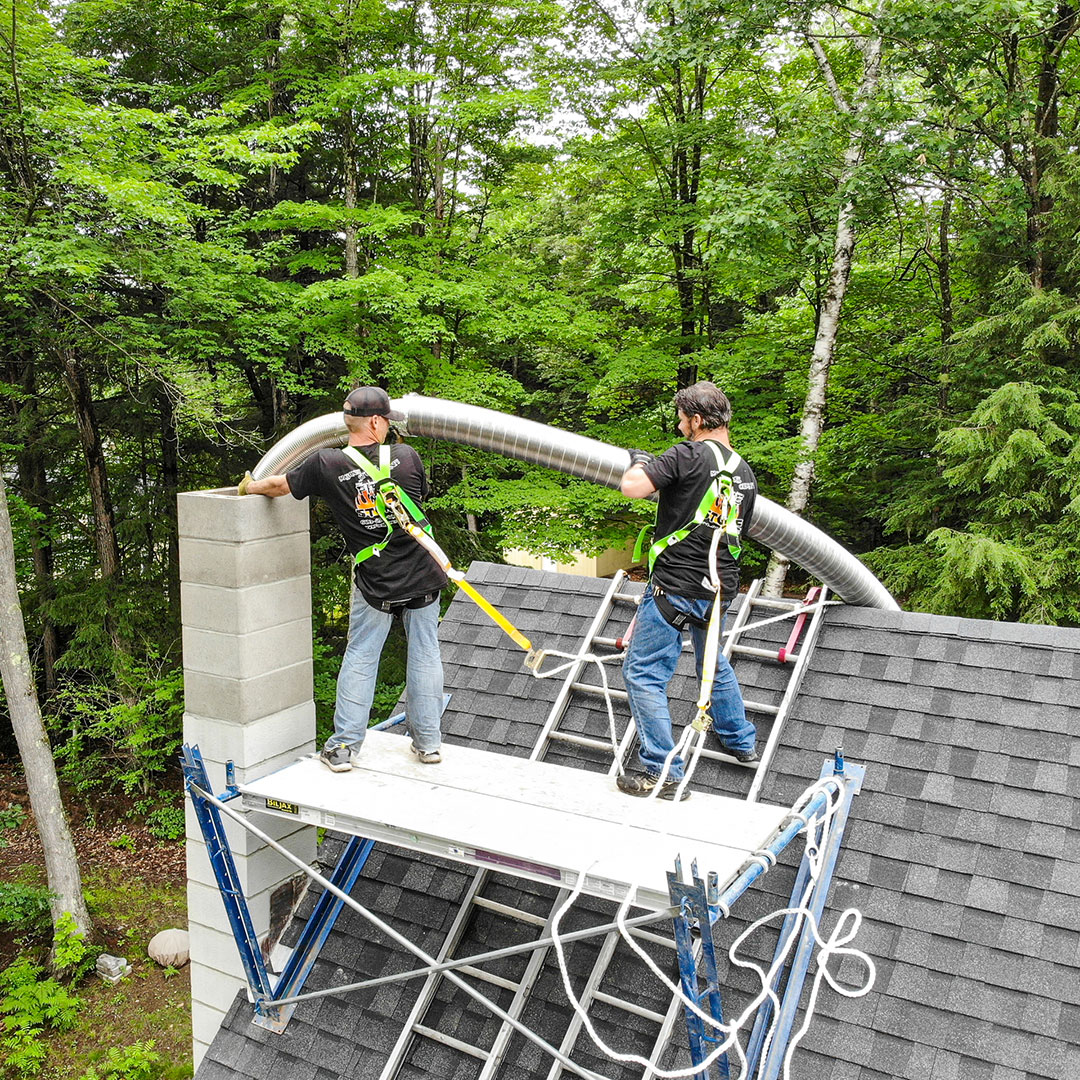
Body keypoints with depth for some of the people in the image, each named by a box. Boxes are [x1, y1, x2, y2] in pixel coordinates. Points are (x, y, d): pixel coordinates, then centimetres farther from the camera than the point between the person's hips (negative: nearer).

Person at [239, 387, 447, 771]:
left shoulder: (327, 465, -9)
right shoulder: (406, 456, -5)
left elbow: (280, 484, 6)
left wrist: (249, 487, 27)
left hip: (375, 584, -1)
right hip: (423, 576, 1)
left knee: (359, 660, 10)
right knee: (424, 656, 12)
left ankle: (343, 747, 15)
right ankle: (428, 742, 21)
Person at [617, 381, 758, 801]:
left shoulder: (689, 455, -13)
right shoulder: (745, 472, 11)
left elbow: (632, 487, -20)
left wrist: (639, 462, 1)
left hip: (675, 587, -8)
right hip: (720, 589, 8)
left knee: (643, 674, 1)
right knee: (713, 662, 30)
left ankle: (663, 773, 2)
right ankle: (741, 742, 45)